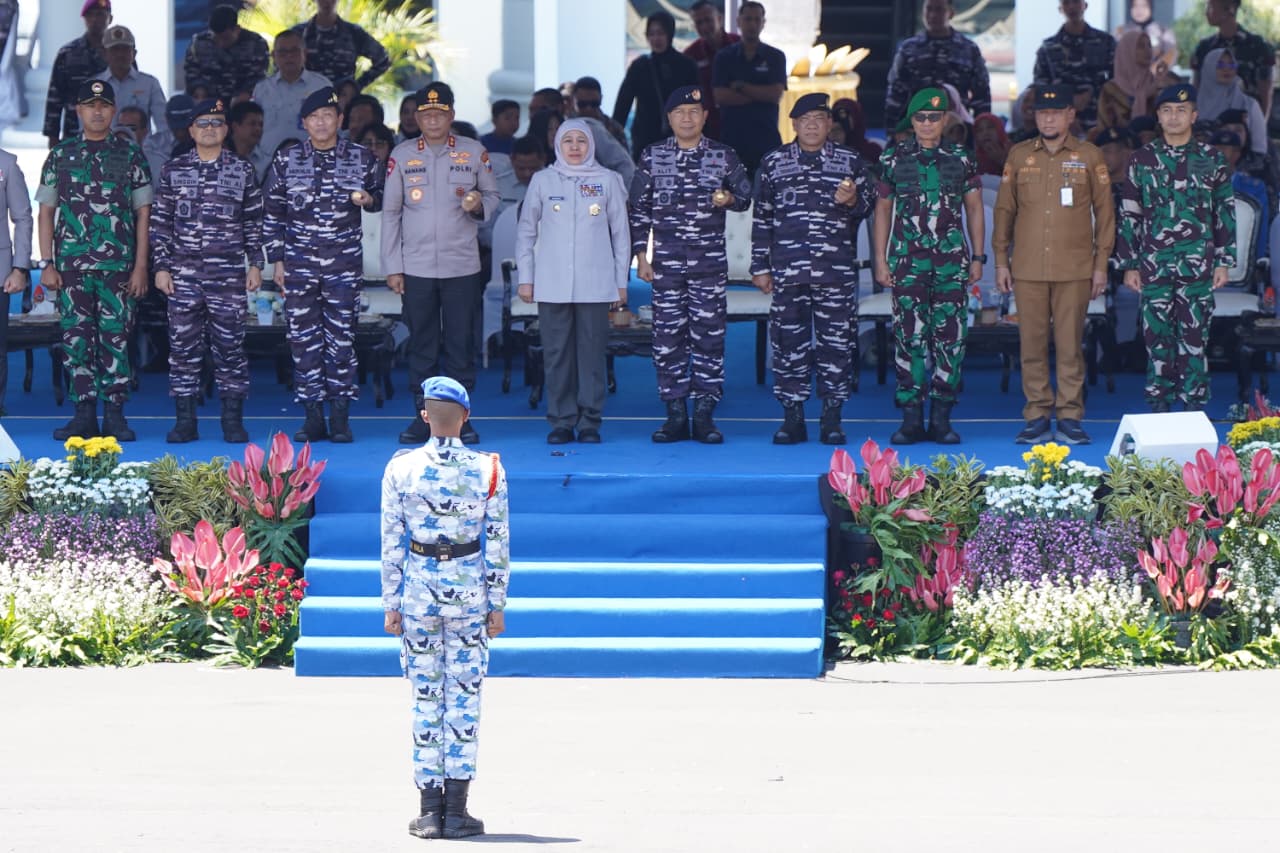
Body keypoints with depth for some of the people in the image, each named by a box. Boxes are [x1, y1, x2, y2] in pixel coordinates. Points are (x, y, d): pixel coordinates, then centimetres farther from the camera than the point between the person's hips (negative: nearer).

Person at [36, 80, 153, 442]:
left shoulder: (130, 155, 5)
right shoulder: (61, 155, 9)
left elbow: (143, 212, 5)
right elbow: (46, 212, 9)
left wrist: (140, 266, -2)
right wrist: (46, 264, 1)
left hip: (117, 266, -1)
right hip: (71, 264, 1)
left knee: (115, 337, -3)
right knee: (76, 337, 1)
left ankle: (115, 415, 2)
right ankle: (84, 414, 6)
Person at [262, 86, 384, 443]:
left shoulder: (361, 158, 4)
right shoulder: (286, 161, 5)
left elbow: (379, 197, 16)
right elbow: (272, 214, 9)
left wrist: (368, 199, -7)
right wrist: (277, 260, 5)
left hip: (344, 265, -1)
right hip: (299, 264, 1)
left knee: (342, 339, -2)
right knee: (304, 340, 0)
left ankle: (340, 417, 4)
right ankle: (313, 416, 6)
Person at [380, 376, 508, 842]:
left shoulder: (402, 468, -3)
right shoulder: (487, 470, -3)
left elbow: (391, 542, -2)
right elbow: (498, 544, -2)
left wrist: (391, 604, 4)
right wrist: (497, 604, 5)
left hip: (418, 589, 0)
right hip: (469, 590, 0)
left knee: (425, 698, 6)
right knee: (464, 698, 4)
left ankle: (429, 810, 5)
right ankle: (456, 810, 0)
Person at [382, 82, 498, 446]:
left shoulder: (474, 153, 4)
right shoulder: (402, 155, 5)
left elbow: (492, 196, 14)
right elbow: (390, 212, 7)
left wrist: (479, 205, -12)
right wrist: (392, 267, 3)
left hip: (461, 265, 0)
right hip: (416, 266, 0)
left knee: (461, 344, -1)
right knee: (421, 345, 2)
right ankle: (424, 417, 8)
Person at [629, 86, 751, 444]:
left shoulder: (723, 156, 6)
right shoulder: (652, 157, 7)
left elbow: (745, 195, 14)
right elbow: (639, 208, 9)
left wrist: (729, 199, -10)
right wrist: (641, 255, 3)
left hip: (710, 263, -1)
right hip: (666, 263, 1)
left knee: (709, 337, -3)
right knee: (668, 337, 0)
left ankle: (704, 415, 2)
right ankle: (675, 415, 5)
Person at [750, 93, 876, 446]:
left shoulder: (850, 161, 10)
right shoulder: (774, 163, 12)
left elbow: (870, 203, 15)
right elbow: (762, 218, 13)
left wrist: (854, 200, -9)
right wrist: (760, 267, 9)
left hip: (836, 270, -1)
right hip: (788, 270, 1)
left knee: (836, 341, -1)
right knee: (788, 341, -1)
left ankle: (832, 419, 5)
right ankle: (792, 417, 5)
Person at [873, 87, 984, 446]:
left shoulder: (961, 159, 9)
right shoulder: (894, 159, 7)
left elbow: (974, 210, 14)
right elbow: (882, 211, 10)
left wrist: (978, 258, 8)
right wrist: (880, 261, 5)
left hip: (951, 262, 1)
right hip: (908, 262, -1)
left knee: (950, 337, -2)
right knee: (909, 337, -4)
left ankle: (941, 417, 4)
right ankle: (911, 418, 0)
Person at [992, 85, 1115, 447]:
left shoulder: (1090, 158, 5)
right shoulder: (1019, 156, 10)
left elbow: (1105, 212, 6)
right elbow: (1004, 209, 12)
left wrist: (1101, 264, 1)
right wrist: (1001, 260, 7)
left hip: (1074, 270, -2)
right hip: (1028, 269, 2)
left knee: (1070, 345, -1)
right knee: (1032, 345, 2)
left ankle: (1070, 417, 5)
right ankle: (1037, 416, 8)